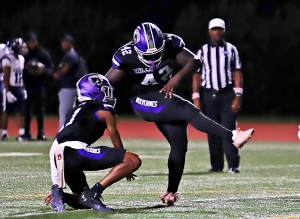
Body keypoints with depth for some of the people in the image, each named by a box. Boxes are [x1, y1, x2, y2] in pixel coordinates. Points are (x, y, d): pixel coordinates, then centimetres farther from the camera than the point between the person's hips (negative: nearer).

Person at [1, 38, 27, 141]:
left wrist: (23, 89, 13)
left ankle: (21, 134, 6)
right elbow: (6, 78, -15)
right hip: (10, 89, -7)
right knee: (6, 112, 1)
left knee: (21, 112, 5)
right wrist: (8, 92, -19)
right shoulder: (8, 59, -14)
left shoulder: (21, 58, 10)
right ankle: (4, 134, 5)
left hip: (19, 88, 7)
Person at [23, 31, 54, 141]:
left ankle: (41, 133, 8)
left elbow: (50, 68, 2)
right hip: (26, 85, 0)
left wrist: (43, 70, -19)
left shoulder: (43, 53, 0)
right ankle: (26, 133, 7)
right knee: (26, 110, 1)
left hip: (39, 85, 0)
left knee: (39, 110, 3)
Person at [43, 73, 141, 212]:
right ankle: (93, 193, -16)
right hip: (76, 151, -8)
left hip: (59, 157, 8)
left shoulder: (76, 111, 32)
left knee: (84, 201, 25)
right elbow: (118, 146, 22)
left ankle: (59, 193, -4)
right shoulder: (105, 111, 12)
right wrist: (126, 169, 42)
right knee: (133, 161, -9)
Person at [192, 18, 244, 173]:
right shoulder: (203, 51, 8)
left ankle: (233, 165, -10)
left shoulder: (231, 49, 6)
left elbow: (237, 73, 2)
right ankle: (216, 165, 8)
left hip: (227, 94, -1)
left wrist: (238, 96, -7)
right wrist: (196, 98, -2)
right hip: (208, 95, 2)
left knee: (229, 129, -9)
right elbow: (197, 75, 5)